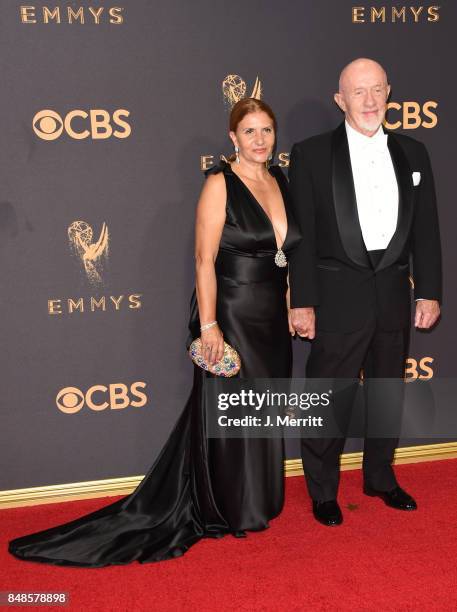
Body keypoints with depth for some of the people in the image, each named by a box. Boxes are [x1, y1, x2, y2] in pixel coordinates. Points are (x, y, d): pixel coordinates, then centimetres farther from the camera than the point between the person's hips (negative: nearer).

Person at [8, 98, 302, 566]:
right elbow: (204, 259, -15)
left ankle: (256, 501, 33)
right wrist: (208, 324, -19)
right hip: (231, 315, -7)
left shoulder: (281, 180, 9)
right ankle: (228, 510, 25)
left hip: (272, 317, 7)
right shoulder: (220, 183, -11)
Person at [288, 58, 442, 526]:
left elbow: (425, 229, 9)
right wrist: (301, 302, -9)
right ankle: (323, 491, 21)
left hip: (394, 294, 4)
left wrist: (429, 292, 5)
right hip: (338, 296, -4)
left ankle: (380, 478, 35)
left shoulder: (412, 154, 8)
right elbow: (301, 234, -6)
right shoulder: (312, 154, -3)